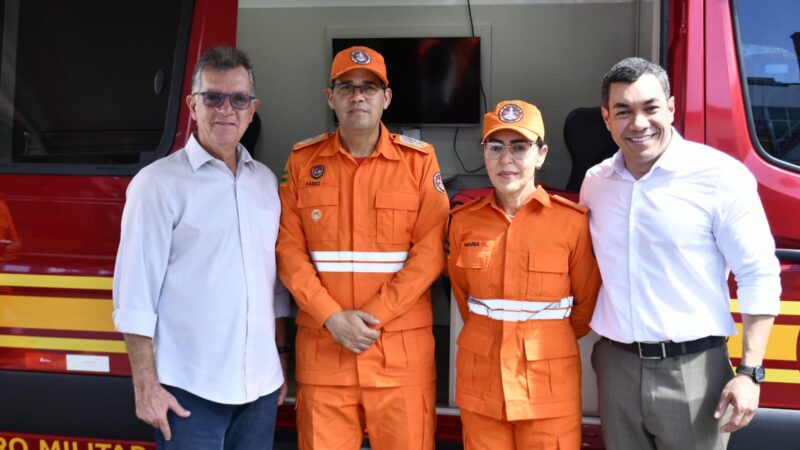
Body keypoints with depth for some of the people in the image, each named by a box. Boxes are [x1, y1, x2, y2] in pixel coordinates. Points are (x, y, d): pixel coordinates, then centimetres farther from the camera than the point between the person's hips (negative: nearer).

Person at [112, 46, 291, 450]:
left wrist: (281, 361, 14)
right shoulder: (159, 182, -7)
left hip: (260, 385, 5)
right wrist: (146, 385, -12)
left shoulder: (266, 181, 10)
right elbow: (135, 293, -10)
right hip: (190, 389, -5)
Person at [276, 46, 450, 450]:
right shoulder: (303, 161, 6)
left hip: (402, 346, -1)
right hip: (322, 345, 1)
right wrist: (332, 317, -11)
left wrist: (375, 316, -12)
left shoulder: (419, 160, 2)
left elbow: (430, 252, -5)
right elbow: (289, 250, 1)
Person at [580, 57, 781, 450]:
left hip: (692, 371, -4)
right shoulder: (594, 182, 5)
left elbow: (759, 277, -8)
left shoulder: (720, 176, -10)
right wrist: (600, 347, 13)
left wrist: (749, 372, -12)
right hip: (616, 366, 5)